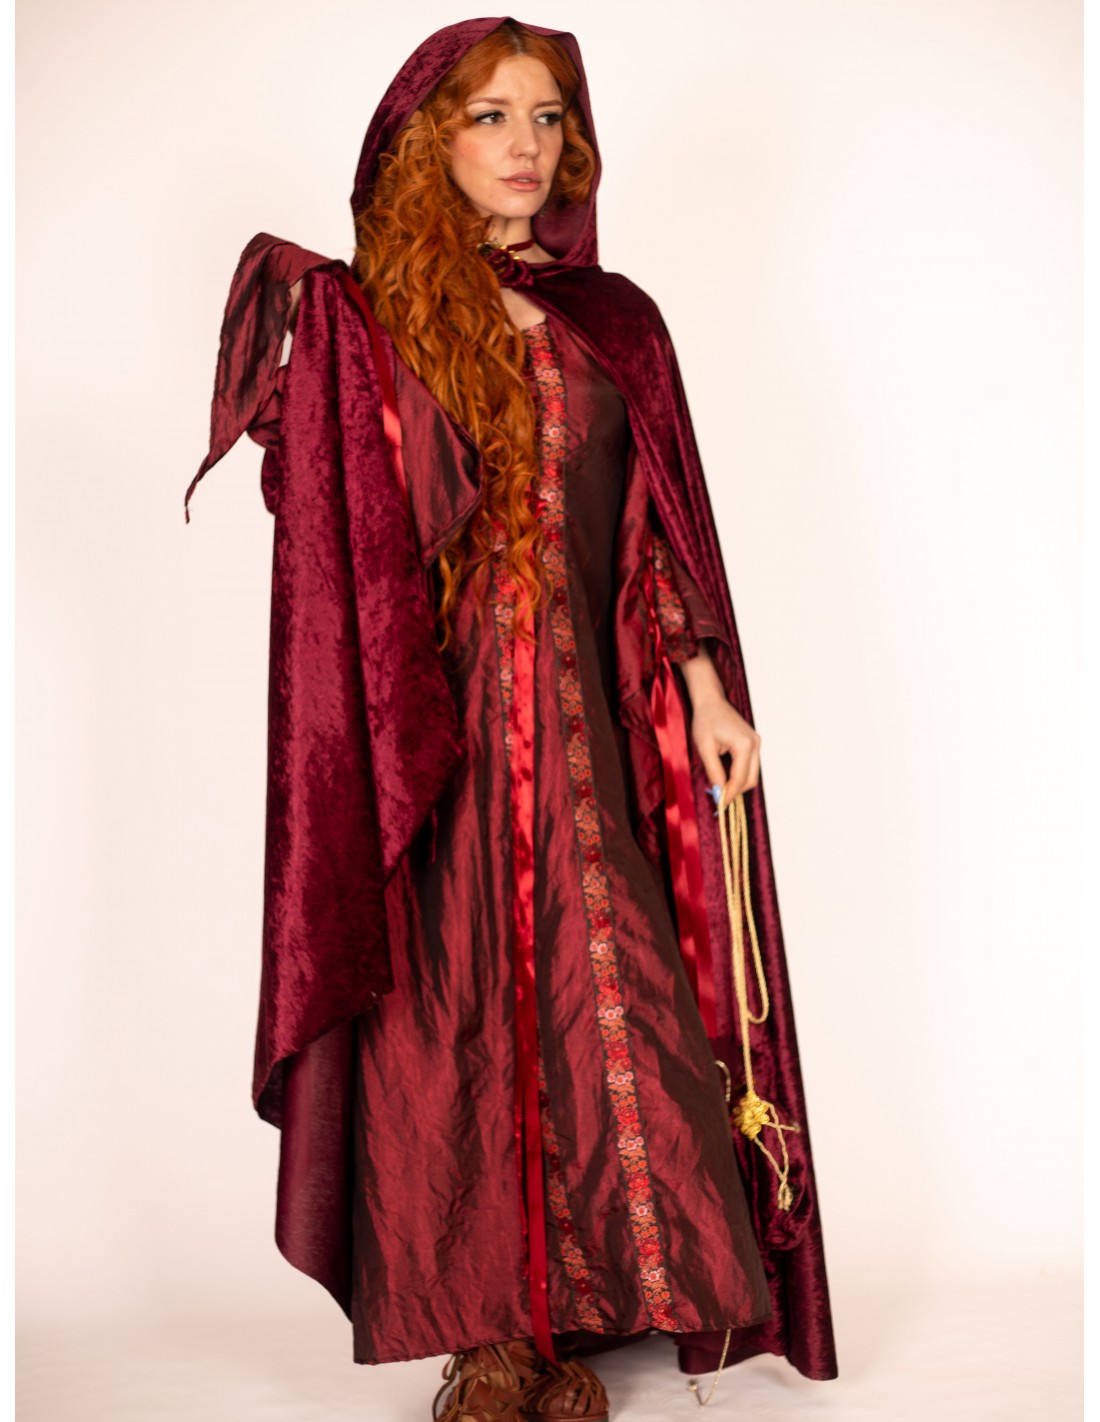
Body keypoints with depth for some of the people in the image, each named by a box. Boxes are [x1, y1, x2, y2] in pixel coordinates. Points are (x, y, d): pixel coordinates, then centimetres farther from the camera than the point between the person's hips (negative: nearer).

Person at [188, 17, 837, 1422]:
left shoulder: (613, 323, 13)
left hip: (583, 720, 3)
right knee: (456, 1009, 2)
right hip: (436, 719, -2)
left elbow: (663, 525, 11)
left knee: (595, 999, 0)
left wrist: (705, 689, 3)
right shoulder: (365, 320, 4)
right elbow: (342, 540, -7)